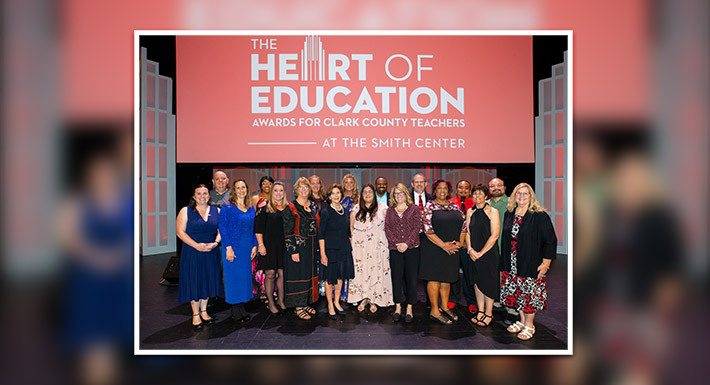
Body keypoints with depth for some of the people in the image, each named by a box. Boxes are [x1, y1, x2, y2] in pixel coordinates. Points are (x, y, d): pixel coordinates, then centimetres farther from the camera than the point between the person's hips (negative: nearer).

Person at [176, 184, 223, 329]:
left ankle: (204, 311, 24)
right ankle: (196, 314, 13)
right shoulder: (185, 211, -2)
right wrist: (196, 245, -17)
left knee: (207, 280, 9)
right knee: (193, 281, 2)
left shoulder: (216, 211, 6)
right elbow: (180, 231, -8)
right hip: (192, 252, -3)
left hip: (210, 253, 3)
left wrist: (215, 243, -13)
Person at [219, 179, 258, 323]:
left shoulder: (251, 208, 10)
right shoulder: (228, 207, -7)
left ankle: (241, 308, 20)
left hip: (247, 247, 6)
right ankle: (236, 311, 10)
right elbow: (222, 227, -10)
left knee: (245, 276, 9)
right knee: (234, 276, 0)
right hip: (233, 247, -6)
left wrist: (254, 246, 6)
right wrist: (228, 247, -16)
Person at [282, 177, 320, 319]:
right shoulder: (291, 208, -7)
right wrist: (293, 251, -17)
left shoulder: (313, 206, 10)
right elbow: (287, 232, -11)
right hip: (297, 247, -6)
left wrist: (318, 247, 11)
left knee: (309, 275, 11)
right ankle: (298, 307, 9)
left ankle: (306, 303, 23)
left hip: (312, 247, 6)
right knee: (298, 275, -1)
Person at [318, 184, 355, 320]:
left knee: (341, 276, 13)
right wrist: (322, 253, -15)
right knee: (329, 277, 3)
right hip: (330, 248, -5)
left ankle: (337, 302, 27)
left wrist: (350, 247, 10)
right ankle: (330, 305, 17)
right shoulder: (326, 212, -9)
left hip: (344, 249, 5)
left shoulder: (345, 212, 7)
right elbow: (321, 234, -10)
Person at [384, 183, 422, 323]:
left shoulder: (414, 208, 5)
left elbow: (417, 228, -2)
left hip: (411, 248, -2)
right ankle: (397, 307, 15)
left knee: (411, 278, 1)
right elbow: (387, 229, 4)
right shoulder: (390, 210, 12)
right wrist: (396, 243, -9)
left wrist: (407, 243, -12)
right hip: (395, 249, 2)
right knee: (396, 278, 3)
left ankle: (409, 309, 10)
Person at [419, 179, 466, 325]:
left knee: (447, 279, 13)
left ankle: (445, 307, 26)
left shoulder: (455, 207, 12)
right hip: (434, 248, -5)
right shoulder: (429, 206, -4)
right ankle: (434, 311, 9)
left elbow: (463, 225, 12)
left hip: (452, 249, 5)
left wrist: (460, 242, -4)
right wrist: (443, 245, -17)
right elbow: (427, 229, -13)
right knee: (434, 278, 0)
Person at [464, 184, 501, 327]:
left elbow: (494, 235, -12)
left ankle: (488, 313, 12)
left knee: (487, 282, -1)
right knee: (477, 281, 9)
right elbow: (468, 232, 10)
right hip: (473, 254, 5)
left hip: (488, 252, -5)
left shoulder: (492, 211, -7)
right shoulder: (470, 212, 9)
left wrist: (481, 253, -14)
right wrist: (470, 249, -6)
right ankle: (480, 311, 21)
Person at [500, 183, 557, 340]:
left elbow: (550, 240, -8)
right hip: (512, 265, 5)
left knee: (530, 294, 1)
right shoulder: (509, 214, 8)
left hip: (531, 265, -5)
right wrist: (504, 263, 15)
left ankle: (529, 325, 15)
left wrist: (546, 263, -11)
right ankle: (522, 320, 27)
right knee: (516, 292, 11)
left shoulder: (539, 216, -9)